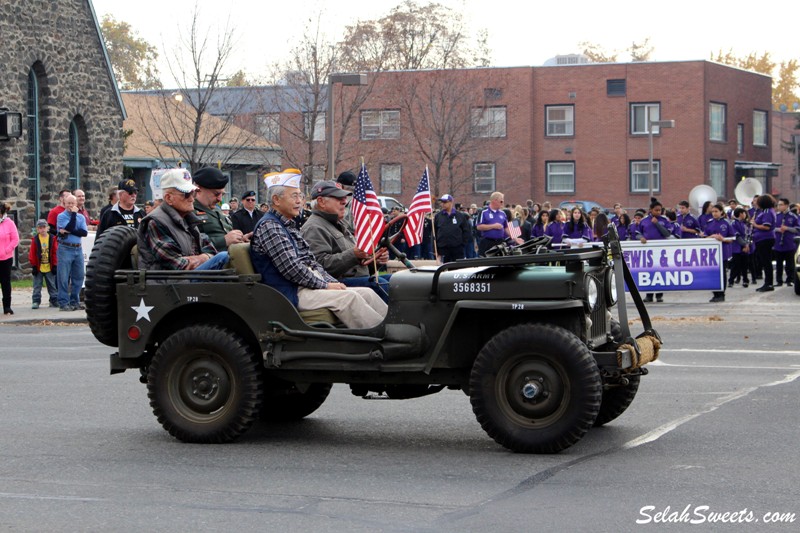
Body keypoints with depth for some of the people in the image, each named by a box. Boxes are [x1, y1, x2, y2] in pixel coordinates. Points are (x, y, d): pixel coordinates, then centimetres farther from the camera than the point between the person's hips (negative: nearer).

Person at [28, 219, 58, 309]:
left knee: (52, 285, 10)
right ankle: (36, 301, 8)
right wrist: (33, 266, -7)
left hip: (49, 267, 1)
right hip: (38, 267, -1)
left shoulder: (52, 239, -2)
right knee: (37, 286, 3)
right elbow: (32, 254, -3)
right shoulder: (35, 239, -4)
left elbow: (55, 253, 0)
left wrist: (55, 265, -3)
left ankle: (54, 300, 18)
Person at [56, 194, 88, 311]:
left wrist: (69, 232, -12)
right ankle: (63, 303, -1)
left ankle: (74, 301, 18)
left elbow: (84, 232, -3)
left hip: (78, 249, 5)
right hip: (65, 249, -5)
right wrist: (73, 213, -9)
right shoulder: (61, 216, 0)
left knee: (78, 277, 7)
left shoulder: (81, 217, 11)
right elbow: (70, 227, -17)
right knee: (64, 277, -4)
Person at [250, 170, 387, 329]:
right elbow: (291, 269, -18)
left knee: (367, 293, -6)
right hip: (293, 293, -10)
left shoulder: (289, 226, 22)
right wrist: (325, 285, -14)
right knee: (348, 297, -27)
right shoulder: (269, 226, -10)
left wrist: (334, 283, 5)